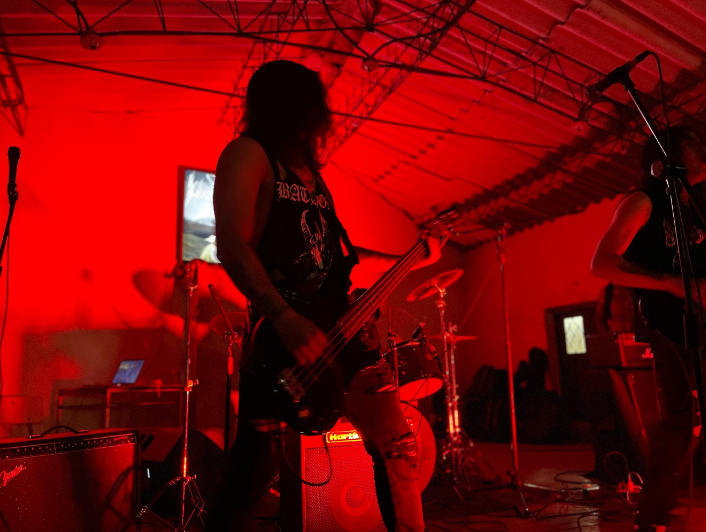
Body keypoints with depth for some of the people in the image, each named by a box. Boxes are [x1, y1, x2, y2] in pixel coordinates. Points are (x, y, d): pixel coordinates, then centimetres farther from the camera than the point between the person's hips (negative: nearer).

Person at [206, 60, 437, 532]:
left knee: (398, 445, 10)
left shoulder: (313, 175, 22)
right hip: (283, 337, -7)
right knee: (253, 473, -2)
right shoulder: (249, 154, -2)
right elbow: (232, 246, -16)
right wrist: (286, 320, -26)